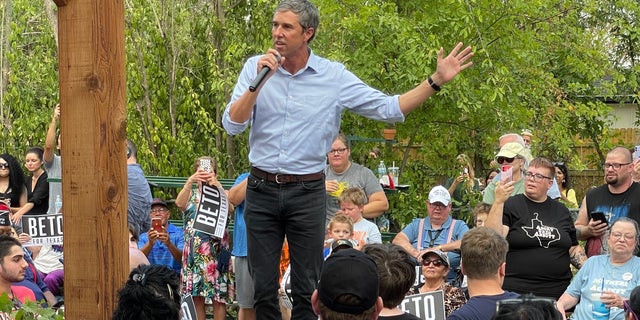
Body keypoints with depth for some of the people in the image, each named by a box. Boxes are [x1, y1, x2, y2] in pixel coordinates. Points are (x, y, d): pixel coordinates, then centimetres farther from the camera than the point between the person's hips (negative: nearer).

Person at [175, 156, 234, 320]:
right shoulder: (191, 194, 13)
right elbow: (180, 203, -11)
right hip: (194, 250, 1)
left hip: (217, 249, -1)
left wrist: (217, 185, -27)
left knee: (219, 295, -5)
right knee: (196, 296, -1)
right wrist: (190, 182, -28)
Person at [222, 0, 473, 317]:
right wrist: (260, 81, -20)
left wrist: (436, 81, -9)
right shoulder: (256, 67, 0)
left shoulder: (334, 76, -2)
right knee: (263, 288, 6)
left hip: (307, 193, -1)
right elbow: (232, 124, -8)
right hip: (262, 189, 1)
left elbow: (389, 109, 0)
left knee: (307, 289, 4)